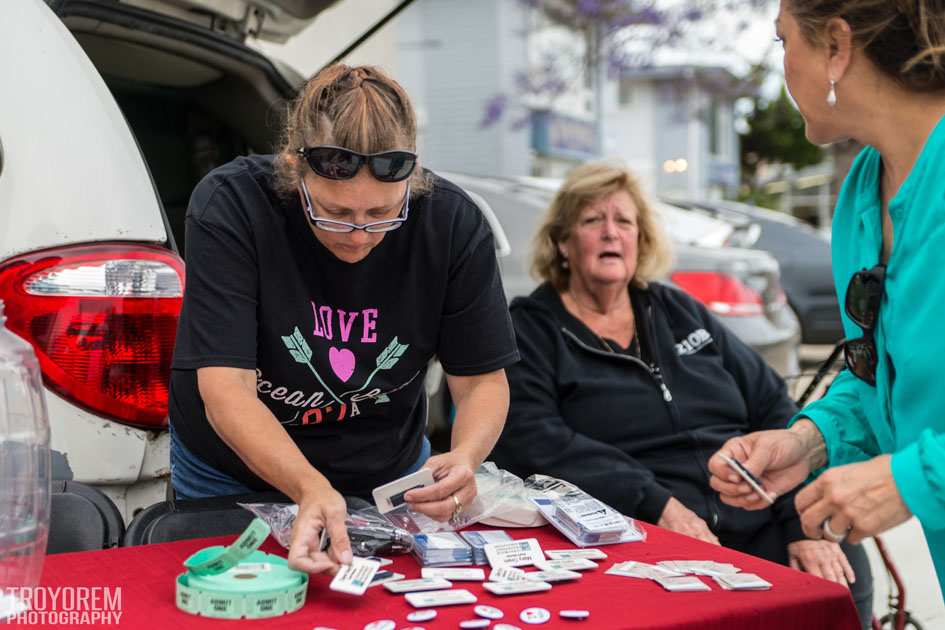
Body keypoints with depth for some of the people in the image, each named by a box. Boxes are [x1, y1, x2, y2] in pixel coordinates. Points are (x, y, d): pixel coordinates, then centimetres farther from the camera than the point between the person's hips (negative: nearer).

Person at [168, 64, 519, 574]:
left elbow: (482, 380, -12)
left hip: (391, 473, 1)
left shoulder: (453, 223, -19)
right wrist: (311, 490, -46)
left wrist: (464, 458, -34)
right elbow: (225, 388, -30)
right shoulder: (229, 206, -26)